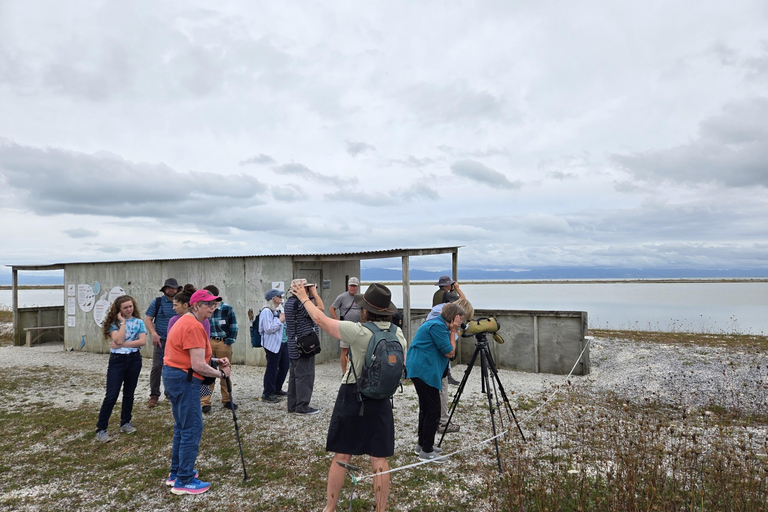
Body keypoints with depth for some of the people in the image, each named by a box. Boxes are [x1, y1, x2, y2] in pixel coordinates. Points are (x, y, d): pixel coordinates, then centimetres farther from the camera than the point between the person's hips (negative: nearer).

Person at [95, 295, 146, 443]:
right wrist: (123, 322, -14)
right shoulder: (114, 323, -3)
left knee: (129, 394, 12)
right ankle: (101, 429, 3)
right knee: (111, 396, -5)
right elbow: (118, 340, -19)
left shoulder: (138, 322, 2)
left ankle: (125, 423, 27)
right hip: (117, 360, -2)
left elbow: (143, 341, -10)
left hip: (134, 360, 2)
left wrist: (123, 345, -15)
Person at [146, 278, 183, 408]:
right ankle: (154, 395, 3)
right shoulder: (157, 302, 2)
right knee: (157, 367, -7)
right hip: (161, 340, -2)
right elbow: (147, 319, 0)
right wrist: (153, 333, -12)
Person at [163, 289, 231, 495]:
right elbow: (198, 365, -22)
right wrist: (221, 373, -8)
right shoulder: (194, 326, -19)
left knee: (182, 427, 20)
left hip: (173, 376, 11)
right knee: (192, 430, -3)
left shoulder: (186, 321, 14)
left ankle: (176, 473, 31)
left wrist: (215, 361, 6)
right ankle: (184, 481, 6)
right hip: (185, 380, -11)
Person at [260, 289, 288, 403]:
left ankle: (277, 389, 29)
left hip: (282, 342, 10)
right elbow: (268, 328, -22)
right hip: (272, 344, -10)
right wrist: (280, 320, -15)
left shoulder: (277, 310, 16)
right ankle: (267, 394, 7)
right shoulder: (266, 311, -14)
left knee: (285, 365, 14)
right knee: (272, 369, -4)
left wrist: (284, 320, 12)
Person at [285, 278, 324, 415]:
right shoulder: (300, 303, -20)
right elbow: (321, 308, -22)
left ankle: (293, 404, 21)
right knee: (305, 375, -3)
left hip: (294, 345, 10)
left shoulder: (290, 302, 11)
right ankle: (302, 406, 1)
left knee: (294, 375, 14)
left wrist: (312, 294, 10)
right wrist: (314, 293, -13)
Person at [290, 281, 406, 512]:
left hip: (352, 398, -3)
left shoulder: (359, 331, -19)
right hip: (381, 400, 4)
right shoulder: (399, 335, -3)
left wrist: (304, 298, 6)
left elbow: (321, 320, -9)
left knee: (341, 457, 10)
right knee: (379, 460, 10)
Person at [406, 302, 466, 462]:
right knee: (433, 411, -6)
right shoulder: (437, 326, -15)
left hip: (421, 370, 11)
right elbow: (449, 352, -14)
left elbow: (449, 353, 19)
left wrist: (453, 332, 9)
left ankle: (422, 444, 29)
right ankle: (427, 451, 2)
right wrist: (453, 332, -7)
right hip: (424, 371, -11)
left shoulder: (437, 324, 17)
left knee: (426, 408, 18)